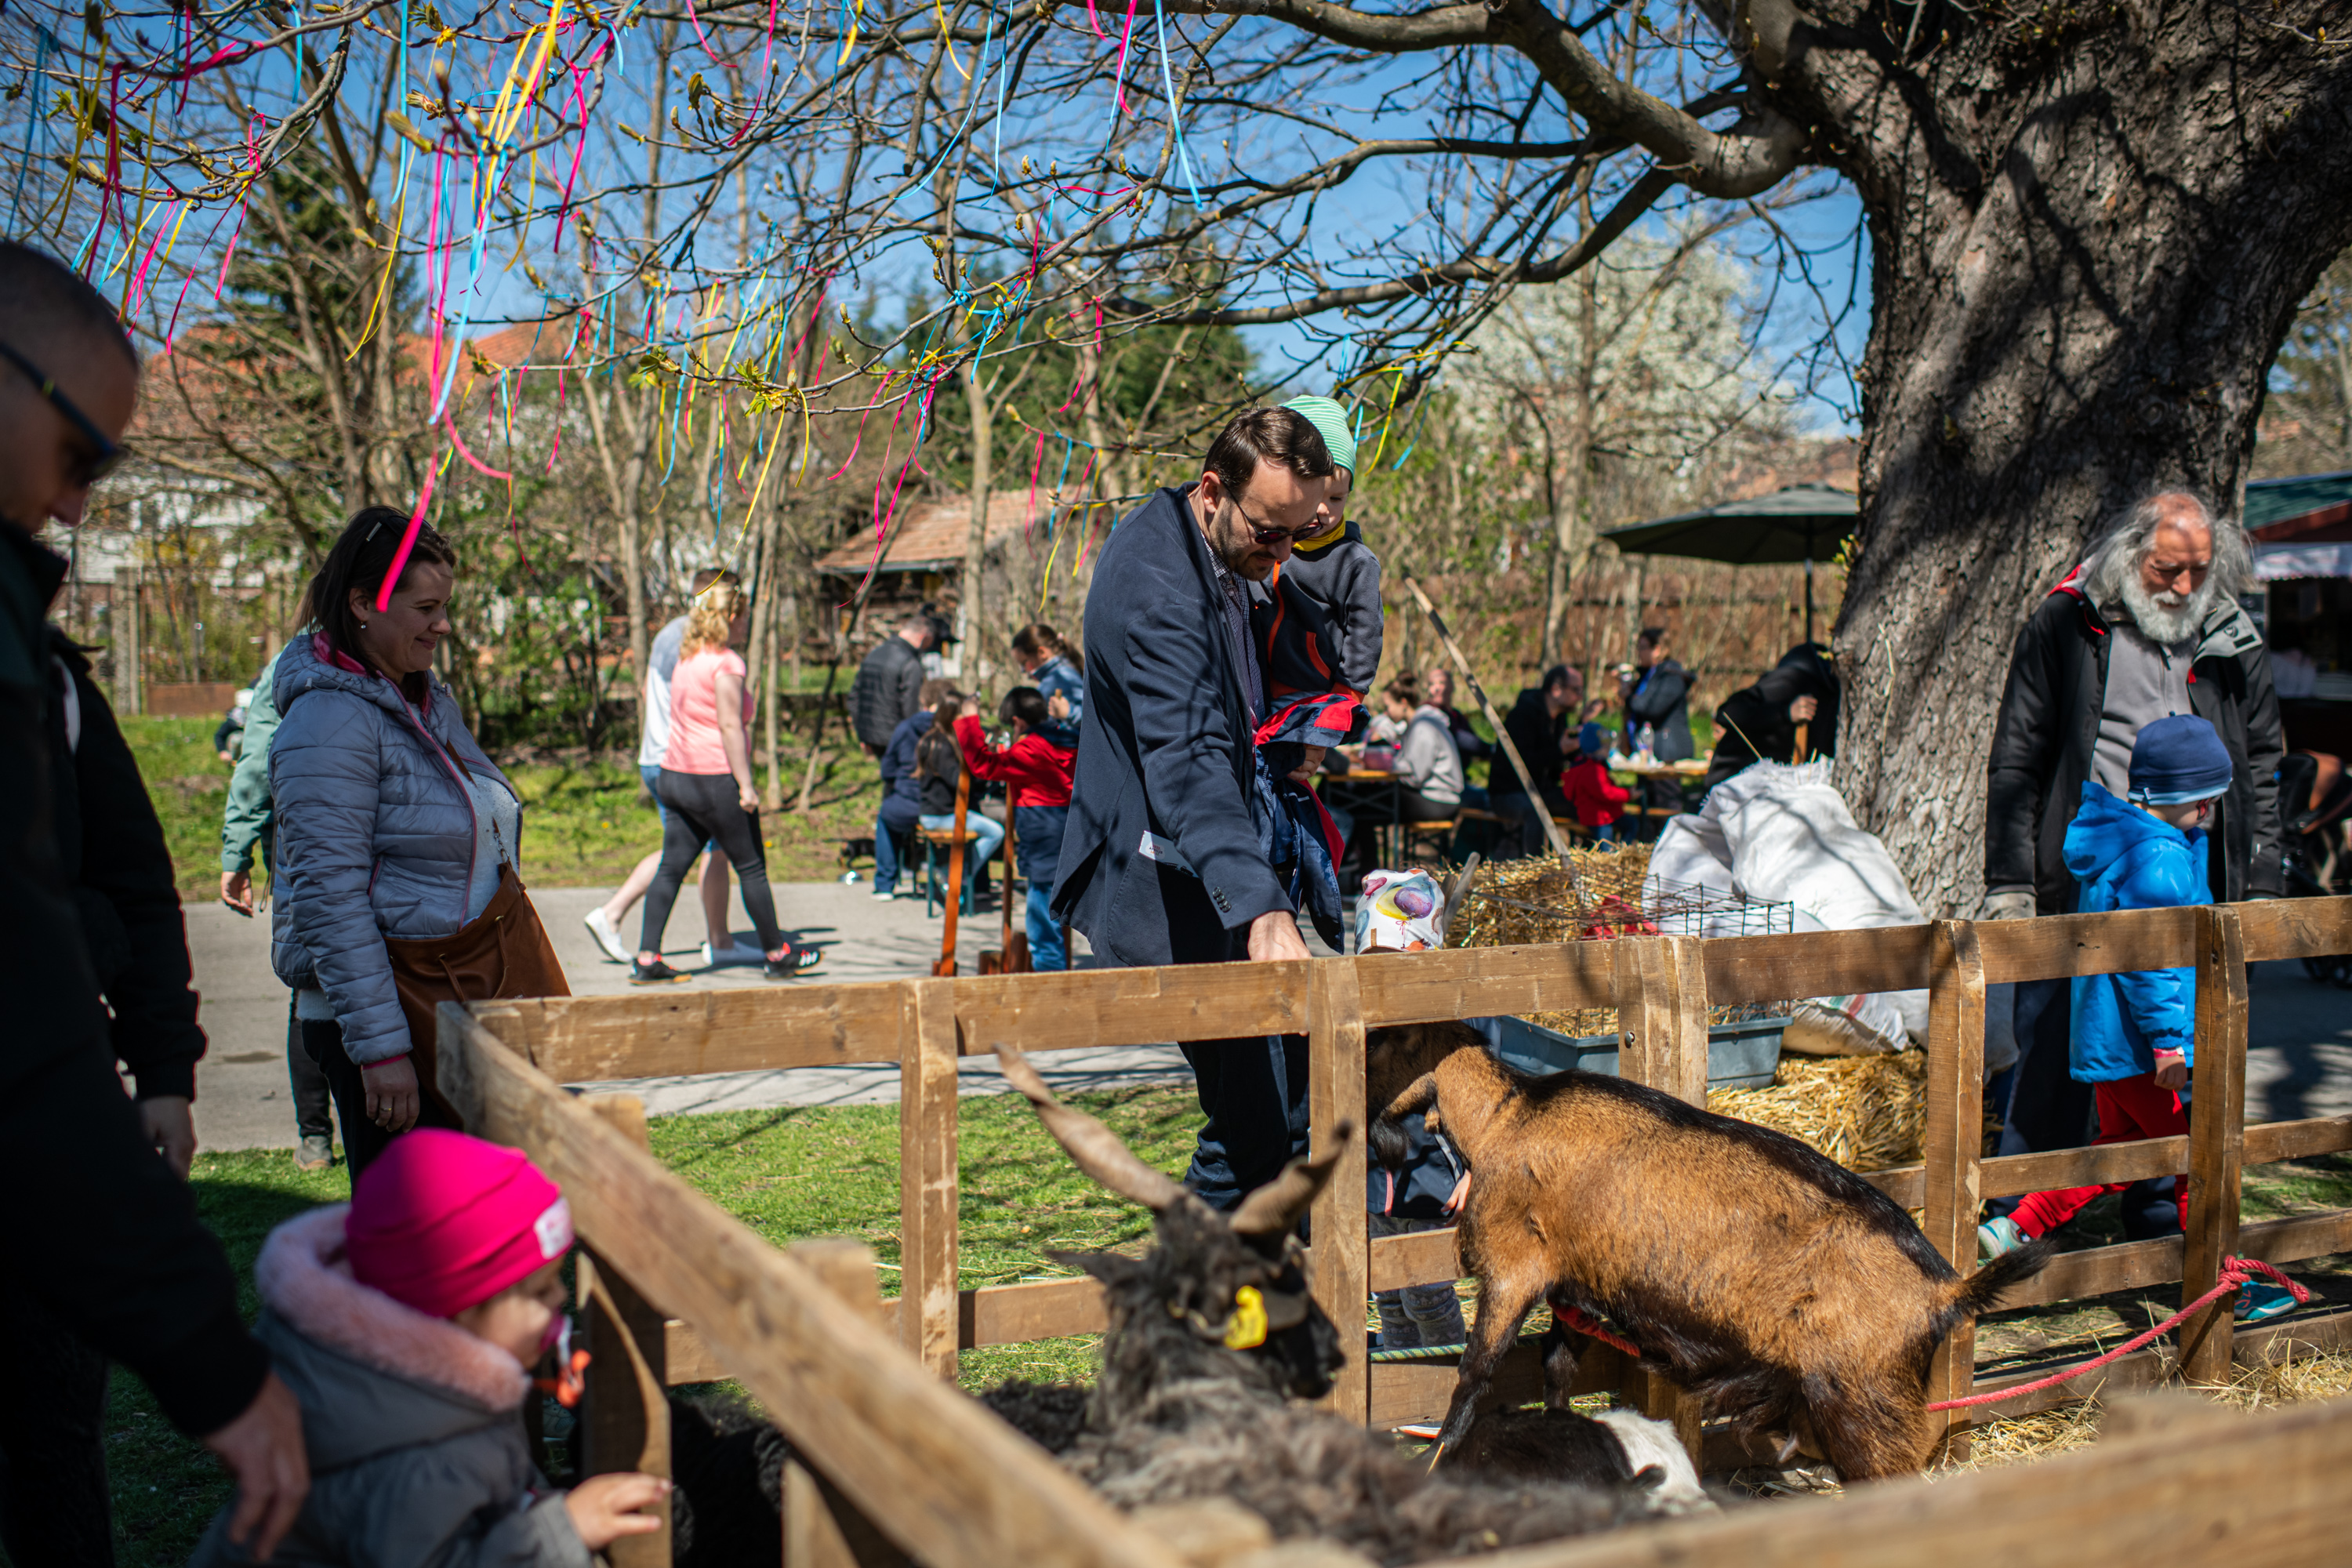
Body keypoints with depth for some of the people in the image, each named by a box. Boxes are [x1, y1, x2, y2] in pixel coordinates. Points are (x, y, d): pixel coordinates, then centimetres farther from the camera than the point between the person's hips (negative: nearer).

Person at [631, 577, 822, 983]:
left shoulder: (687, 657, 14)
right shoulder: (727, 663, -13)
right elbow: (730, 726, -18)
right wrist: (745, 785, -17)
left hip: (675, 776, 8)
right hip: (715, 779, -8)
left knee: (671, 868, 6)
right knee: (751, 868, 4)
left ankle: (646, 960, 3)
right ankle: (777, 956, 14)